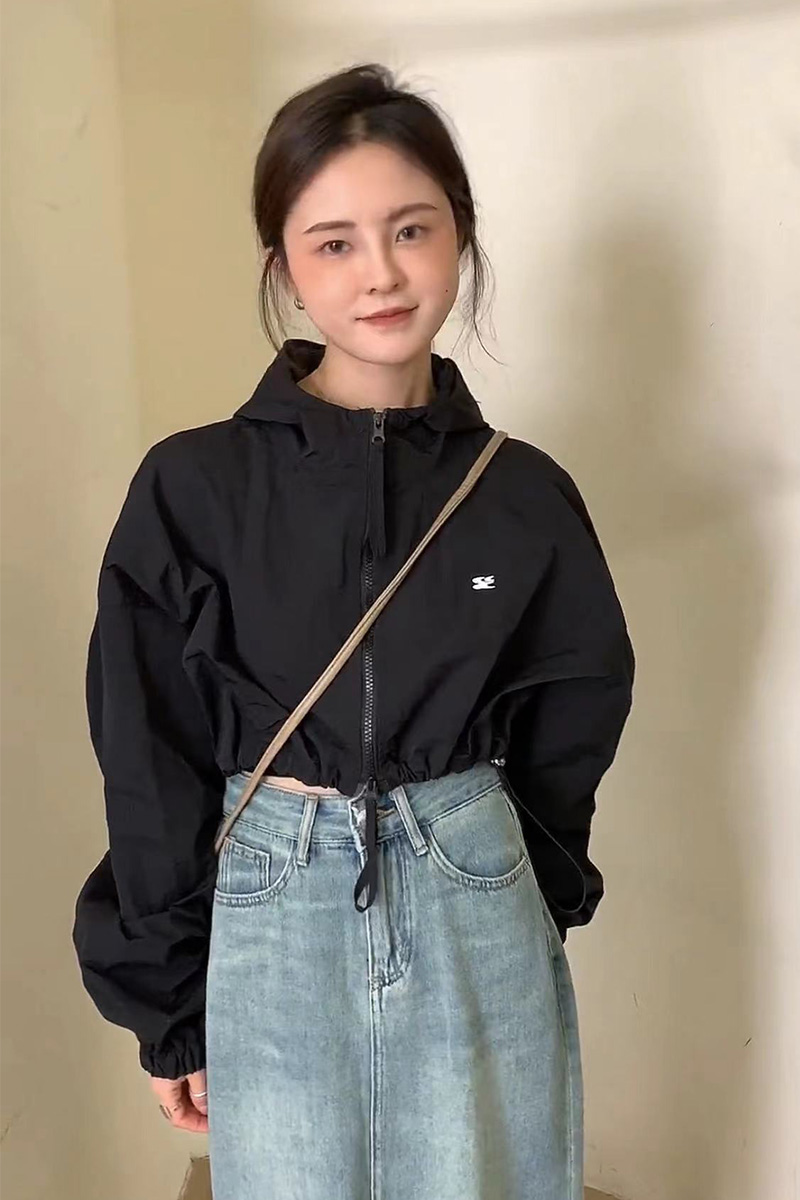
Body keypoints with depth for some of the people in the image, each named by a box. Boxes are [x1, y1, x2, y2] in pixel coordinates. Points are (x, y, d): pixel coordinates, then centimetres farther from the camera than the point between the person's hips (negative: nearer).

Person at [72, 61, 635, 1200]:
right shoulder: (191, 488, -8)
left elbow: (565, 731, 9)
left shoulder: (526, 494, -3)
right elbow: (152, 767, -3)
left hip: (481, 921, 2)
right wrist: (168, 1008, 2)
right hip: (271, 924, -1)